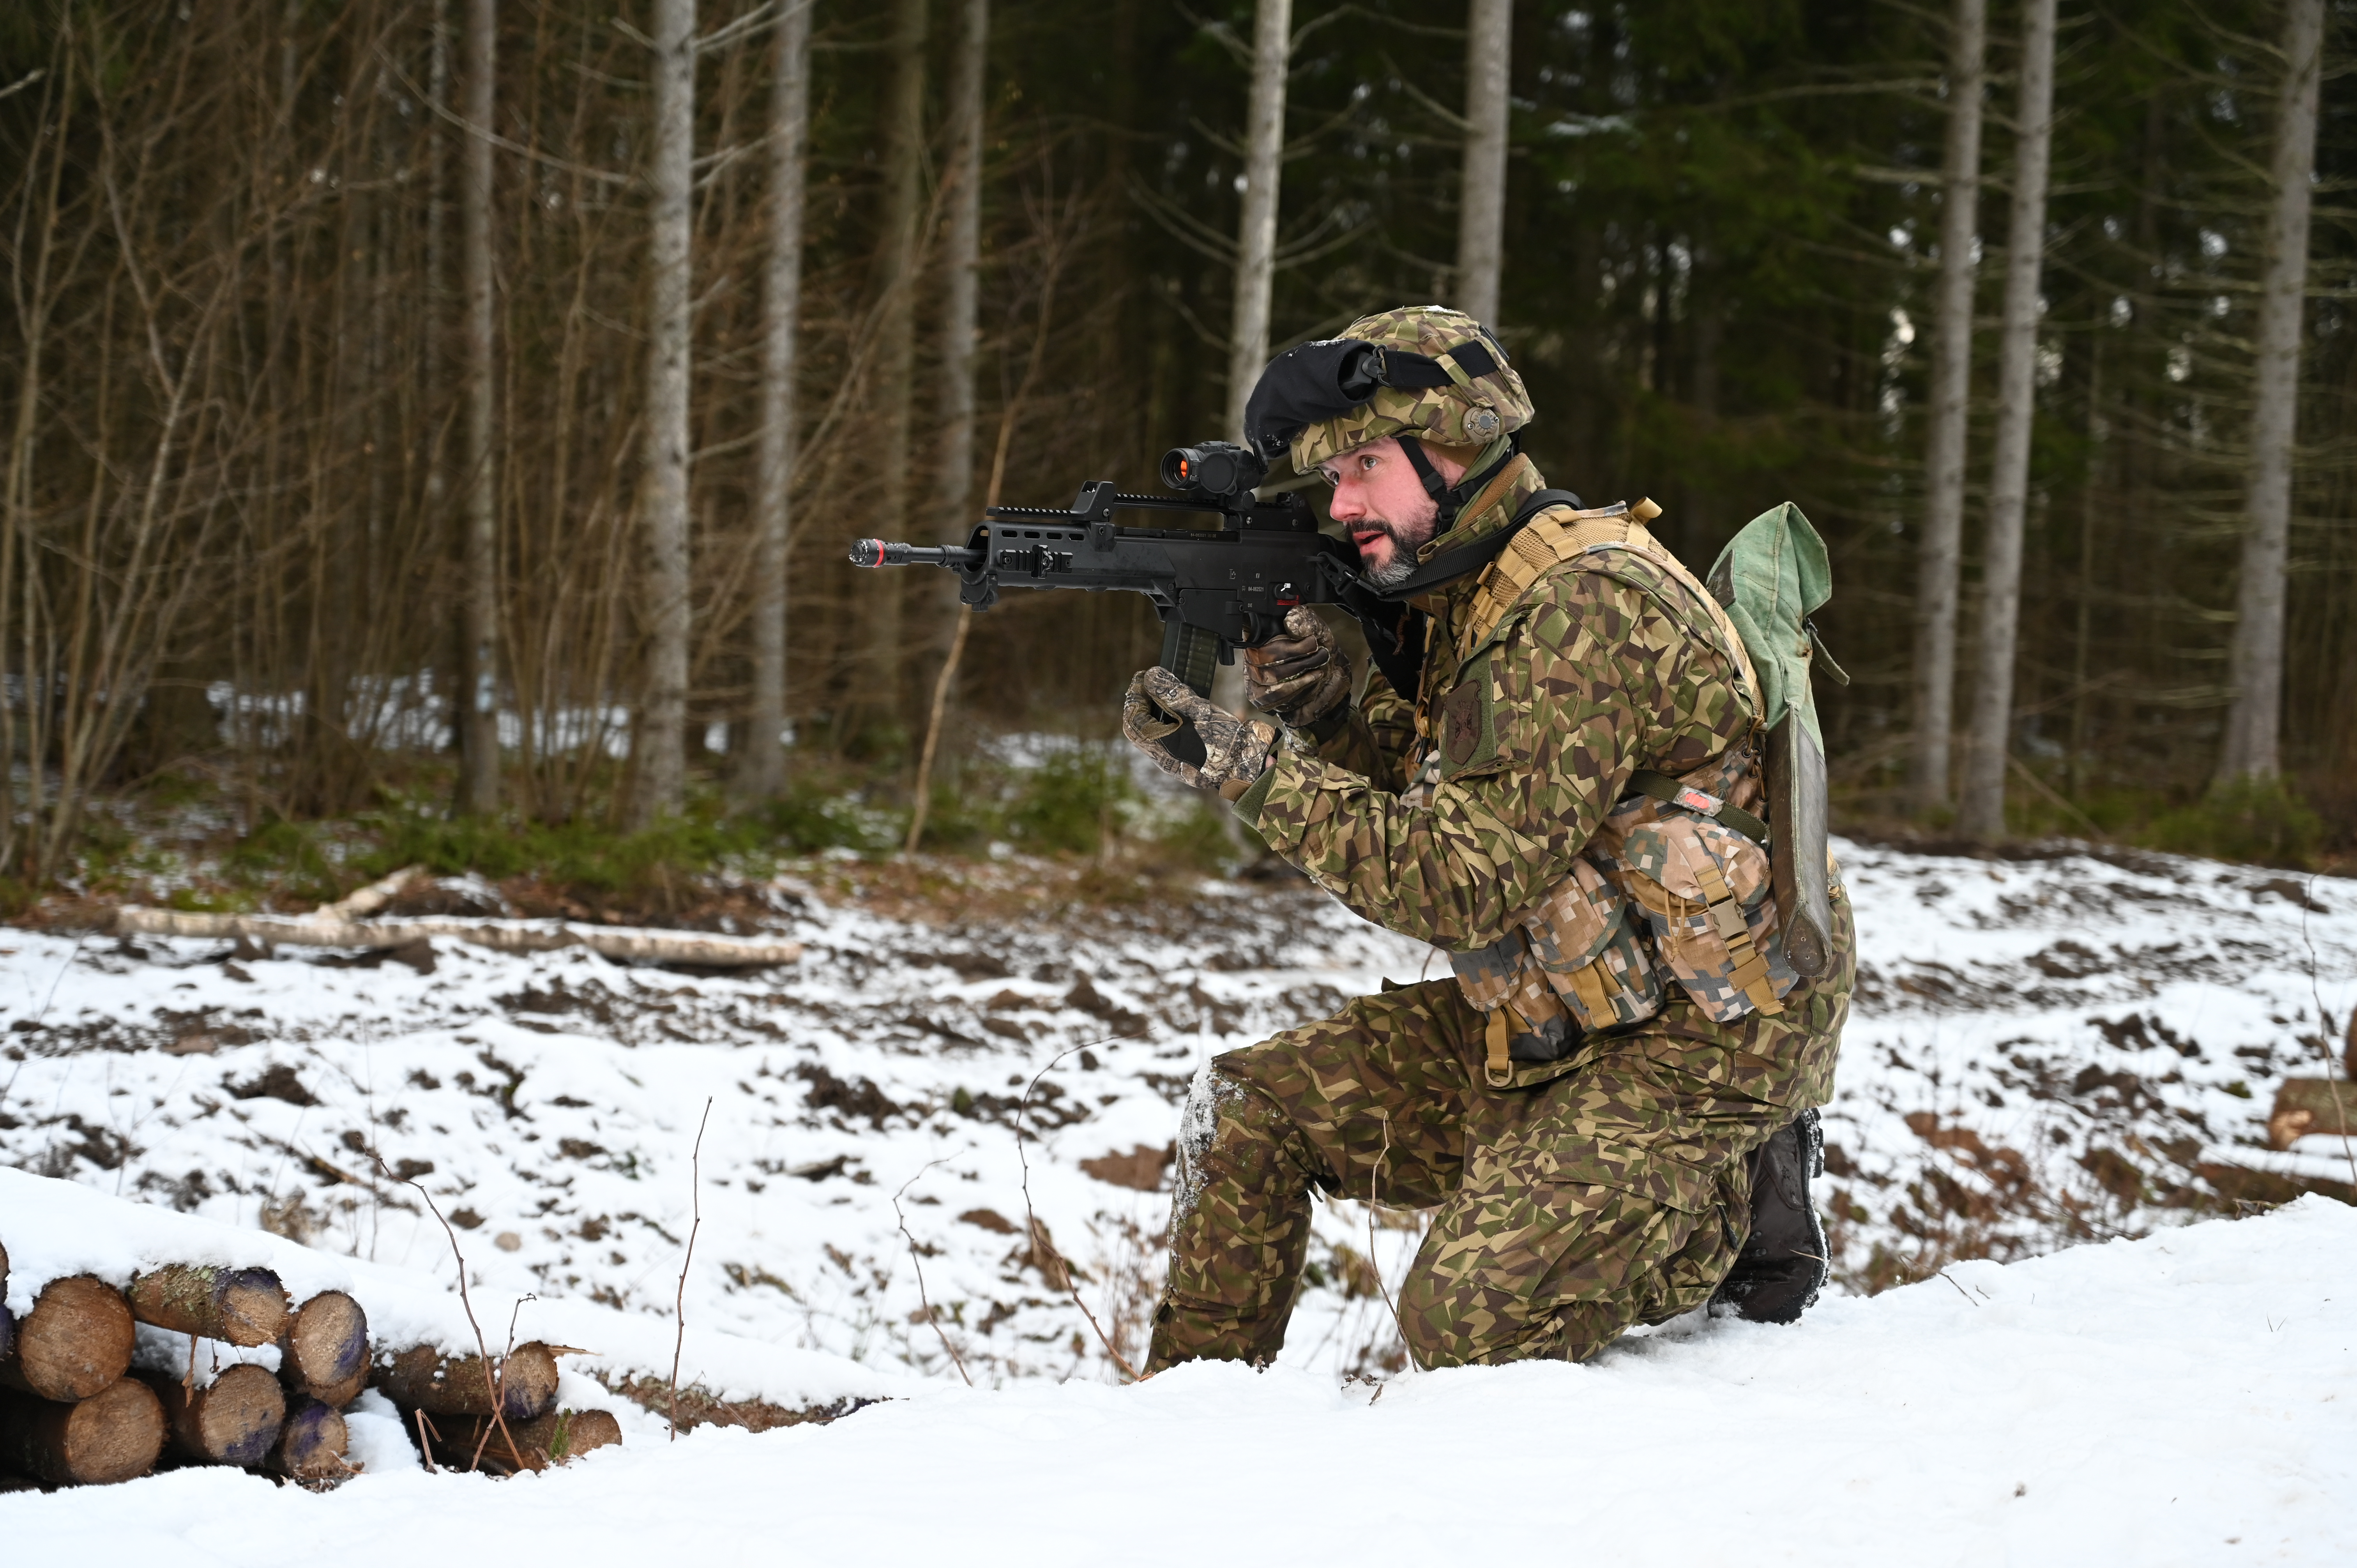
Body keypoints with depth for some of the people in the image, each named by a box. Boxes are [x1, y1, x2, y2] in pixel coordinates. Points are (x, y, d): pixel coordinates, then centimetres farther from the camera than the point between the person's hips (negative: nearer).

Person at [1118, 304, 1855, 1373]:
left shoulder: (1584, 609, -23)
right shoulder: (1468, 590, 8)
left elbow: (1463, 885, -25)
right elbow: (1415, 804, 12)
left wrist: (1244, 763, -24)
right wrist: (1304, 687, -5)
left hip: (1692, 1037, -9)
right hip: (1548, 1022, 9)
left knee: (1464, 1320, -19)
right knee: (1246, 1107, 4)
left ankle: (1731, 1205, 2)